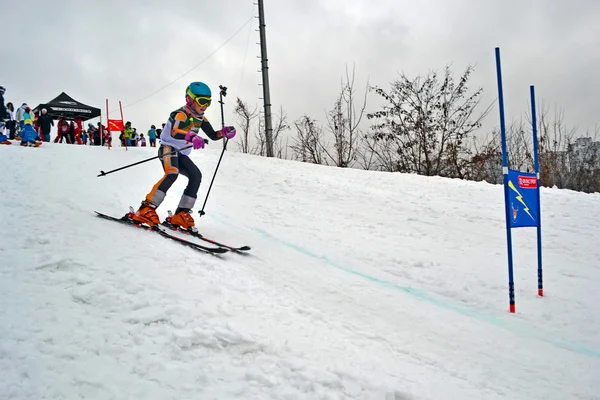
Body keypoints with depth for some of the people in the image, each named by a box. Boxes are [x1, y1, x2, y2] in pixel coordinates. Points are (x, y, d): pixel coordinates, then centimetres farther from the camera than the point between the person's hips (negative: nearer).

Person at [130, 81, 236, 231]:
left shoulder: (201, 118, 7)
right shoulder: (181, 114, -19)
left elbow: (213, 135, 13)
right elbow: (174, 133, -39)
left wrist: (225, 132, -9)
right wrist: (192, 136, -58)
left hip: (182, 154, 8)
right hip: (168, 148, -8)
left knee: (196, 176, -9)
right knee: (172, 173, -32)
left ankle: (181, 214, -6)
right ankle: (146, 210, -35)